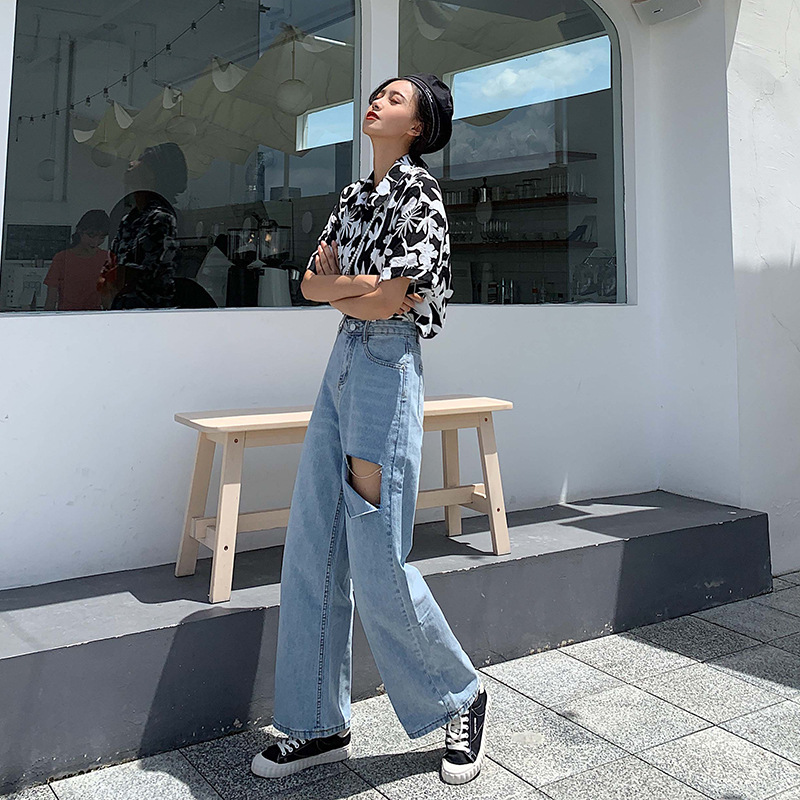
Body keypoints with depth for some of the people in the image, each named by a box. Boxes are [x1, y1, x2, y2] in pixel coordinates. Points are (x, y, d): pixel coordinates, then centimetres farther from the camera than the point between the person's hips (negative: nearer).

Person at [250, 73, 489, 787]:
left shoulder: (419, 191, -6)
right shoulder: (355, 195, 19)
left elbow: (388, 302, -16)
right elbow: (312, 280, 12)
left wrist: (335, 292, 1)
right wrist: (358, 285, -7)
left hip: (388, 363, -8)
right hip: (343, 362, 8)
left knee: (377, 564, -7)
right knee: (311, 551, 6)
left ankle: (461, 699, 17)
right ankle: (320, 726, 18)